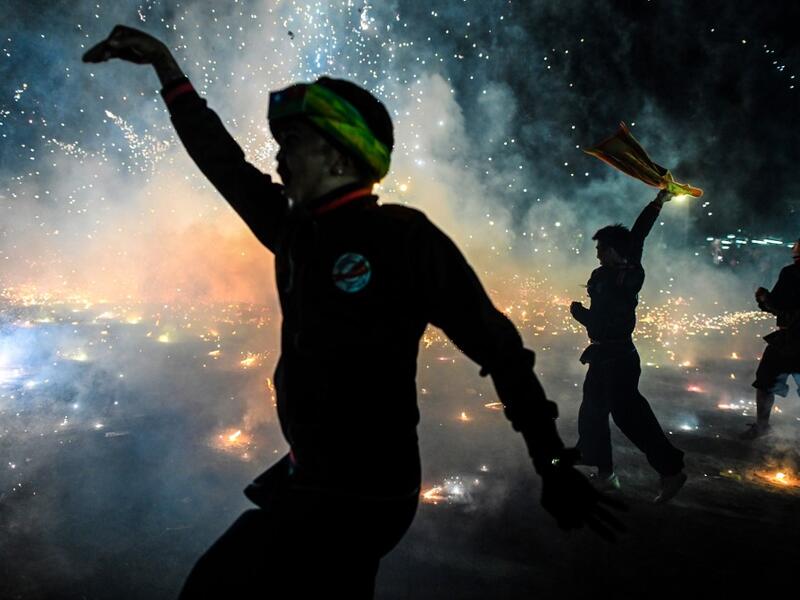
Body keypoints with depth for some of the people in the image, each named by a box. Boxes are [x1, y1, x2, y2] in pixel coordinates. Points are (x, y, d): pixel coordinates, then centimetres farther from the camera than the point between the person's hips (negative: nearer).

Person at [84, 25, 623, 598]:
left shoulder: (403, 237, -16)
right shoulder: (295, 229, 3)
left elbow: (499, 349, -13)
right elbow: (223, 161, 14)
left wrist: (555, 466, -12)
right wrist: (165, 64, 17)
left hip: (363, 495, -7)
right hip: (308, 478, 7)